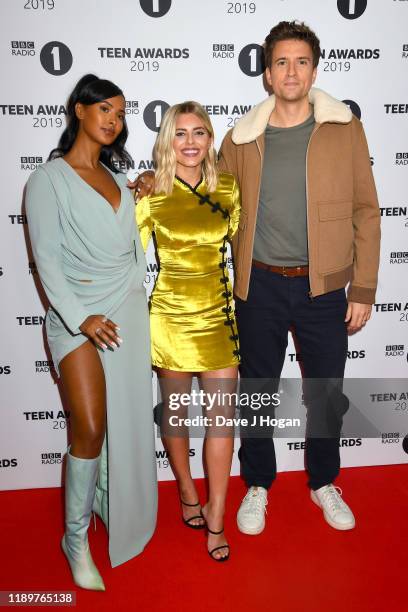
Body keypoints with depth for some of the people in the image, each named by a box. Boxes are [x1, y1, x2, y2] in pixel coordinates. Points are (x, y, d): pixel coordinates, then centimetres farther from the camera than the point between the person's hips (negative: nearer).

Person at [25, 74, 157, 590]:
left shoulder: (117, 179, 15)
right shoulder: (49, 179, -3)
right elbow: (47, 260, -9)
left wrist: (139, 302, 11)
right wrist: (81, 318, -18)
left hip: (127, 310, 6)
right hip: (77, 316, -5)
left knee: (126, 422, 8)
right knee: (90, 429, -7)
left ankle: (113, 503, 29)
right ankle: (76, 539, 12)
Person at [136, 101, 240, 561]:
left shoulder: (227, 188, 3)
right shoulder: (151, 193, -5)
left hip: (219, 314, 2)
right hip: (170, 313, -2)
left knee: (222, 417, 3)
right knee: (174, 411, 13)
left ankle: (215, 520, 21)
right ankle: (187, 495, 39)